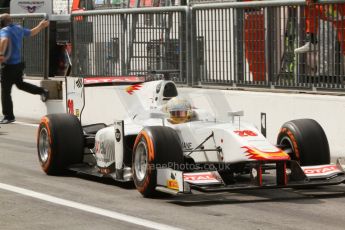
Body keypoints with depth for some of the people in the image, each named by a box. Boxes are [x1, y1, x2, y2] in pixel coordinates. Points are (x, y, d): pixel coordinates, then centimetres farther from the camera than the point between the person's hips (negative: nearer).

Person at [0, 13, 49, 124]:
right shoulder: (19, 28, 8)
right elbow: (32, 32, 25)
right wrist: (41, 26, 42)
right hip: (19, 64, 8)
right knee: (20, 83, 31)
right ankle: (42, 91, 29)